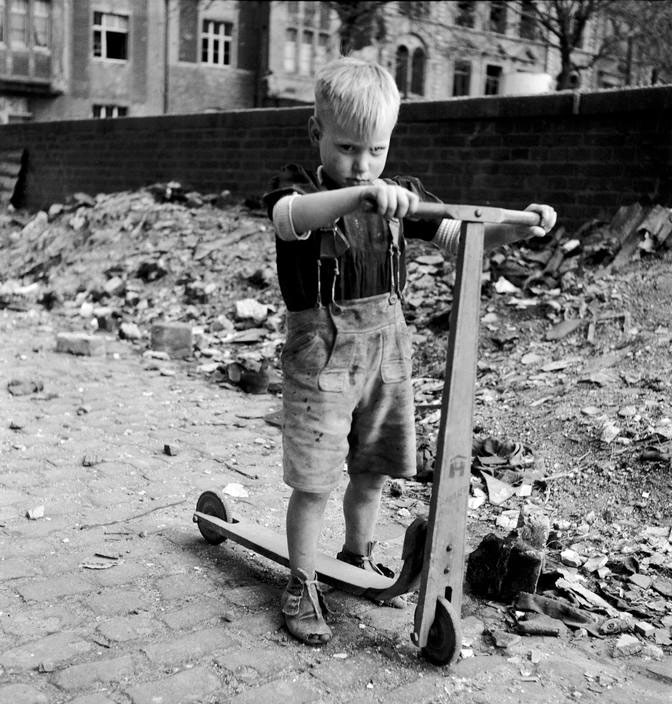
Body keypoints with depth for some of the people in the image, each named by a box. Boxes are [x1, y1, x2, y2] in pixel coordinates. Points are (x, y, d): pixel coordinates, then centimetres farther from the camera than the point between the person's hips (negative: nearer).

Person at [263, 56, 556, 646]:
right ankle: (301, 585, 17)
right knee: (315, 480, -2)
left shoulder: (401, 196, 7)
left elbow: (460, 238, 1)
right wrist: (361, 194, -51)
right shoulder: (299, 187, -9)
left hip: (387, 346, 5)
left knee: (373, 469, 16)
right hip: (321, 351, -5)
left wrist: (515, 228, -18)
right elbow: (290, 218, -34)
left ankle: (359, 555, 40)